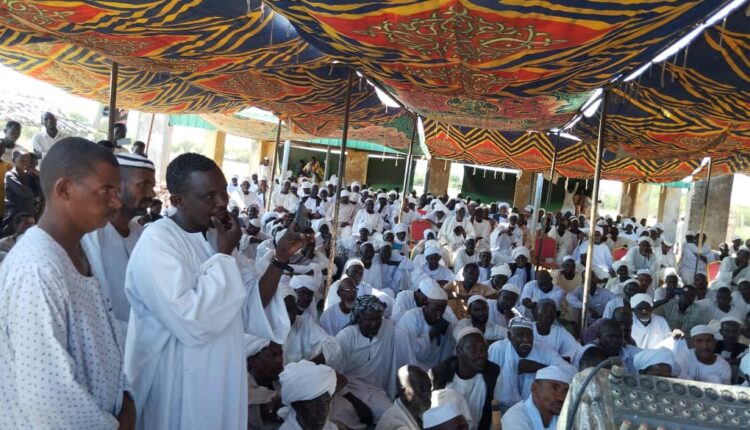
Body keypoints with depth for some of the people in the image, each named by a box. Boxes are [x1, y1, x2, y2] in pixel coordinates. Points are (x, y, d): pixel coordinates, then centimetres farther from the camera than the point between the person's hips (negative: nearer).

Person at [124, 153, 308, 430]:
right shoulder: (156, 244, -19)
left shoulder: (216, 238, 4)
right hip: (178, 387, -7)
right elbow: (192, 322, -28)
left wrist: (280, 257, -13)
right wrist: (224, 255, -21)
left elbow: (252, 308, 0)